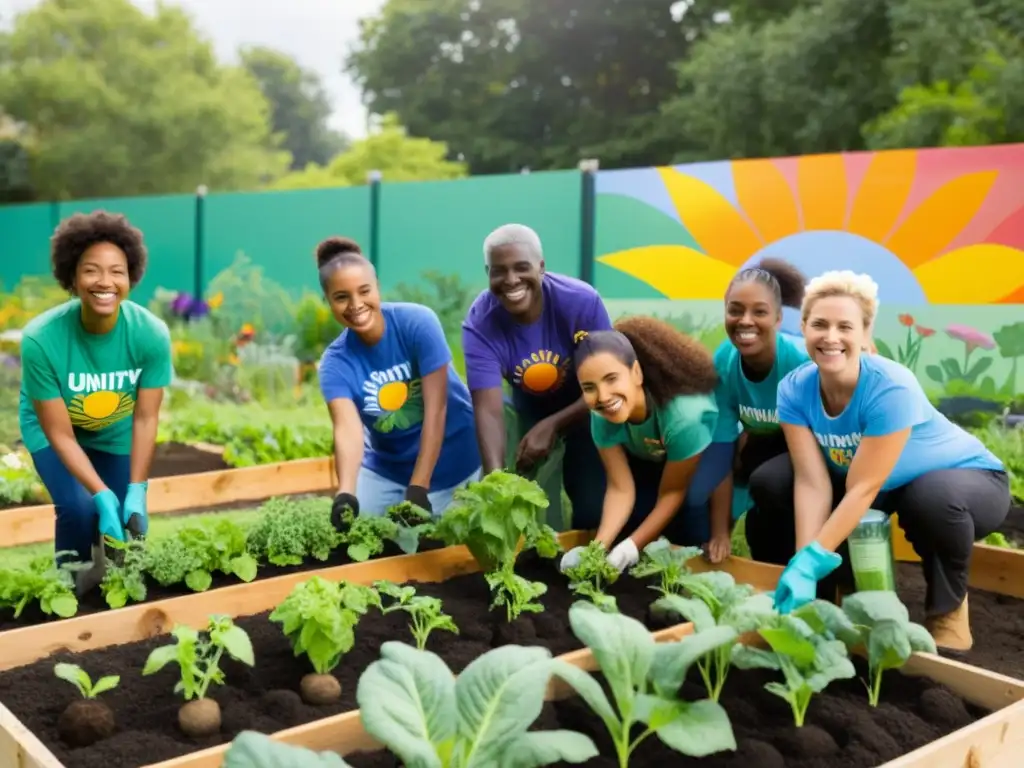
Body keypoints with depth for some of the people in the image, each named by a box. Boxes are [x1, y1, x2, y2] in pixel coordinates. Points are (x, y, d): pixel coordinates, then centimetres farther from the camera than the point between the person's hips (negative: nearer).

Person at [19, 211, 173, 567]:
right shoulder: (41, 339, -36)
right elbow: (60, 434, -28)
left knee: (126, 520, -1)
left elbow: (145, 419, -22)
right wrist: (102, 495, -34)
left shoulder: (151, 334, -32)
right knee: (79, 509, -21)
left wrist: (136, 492, -27)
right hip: (50, 427, -2)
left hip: (115, 432, 2)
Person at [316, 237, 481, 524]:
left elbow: (436, 409, -23)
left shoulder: (418, 322, -20)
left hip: (456, 465, -2)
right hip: (386, 472, 3)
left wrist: (418, 488, -28)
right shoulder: (335, 362, -13)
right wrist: (346, 493, -47)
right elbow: (347, 429, -28)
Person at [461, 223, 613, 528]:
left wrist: (552, 426, -31)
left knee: (594, 508, -6)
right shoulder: (479, 324, -26)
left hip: (588, 408, -1)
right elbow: (489, 410, -33)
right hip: (531, 408, 1)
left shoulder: (582, 301, -28)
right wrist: (496, 477, -48)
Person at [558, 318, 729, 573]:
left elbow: (673, 493, -28)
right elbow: (620, 488, -25)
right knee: (637, 505, -16)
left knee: (692, 501, -31)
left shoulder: (683, 414, -43)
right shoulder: (602, 417, -30)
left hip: (713, 437, -5)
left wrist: (633, 546, -35)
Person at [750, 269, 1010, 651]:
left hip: (965, 477, -5)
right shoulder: (794, 390, -19)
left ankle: (948, 611, -9)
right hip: (876, 481, 5)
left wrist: (809, 562, -38)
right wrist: (802, 561, -35)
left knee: (933, 498, -40)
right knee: (768, 482, -12)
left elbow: (863, 489, -34)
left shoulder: (891, 388, -33)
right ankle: (845, 588, 7)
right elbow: (812, 482, -23)